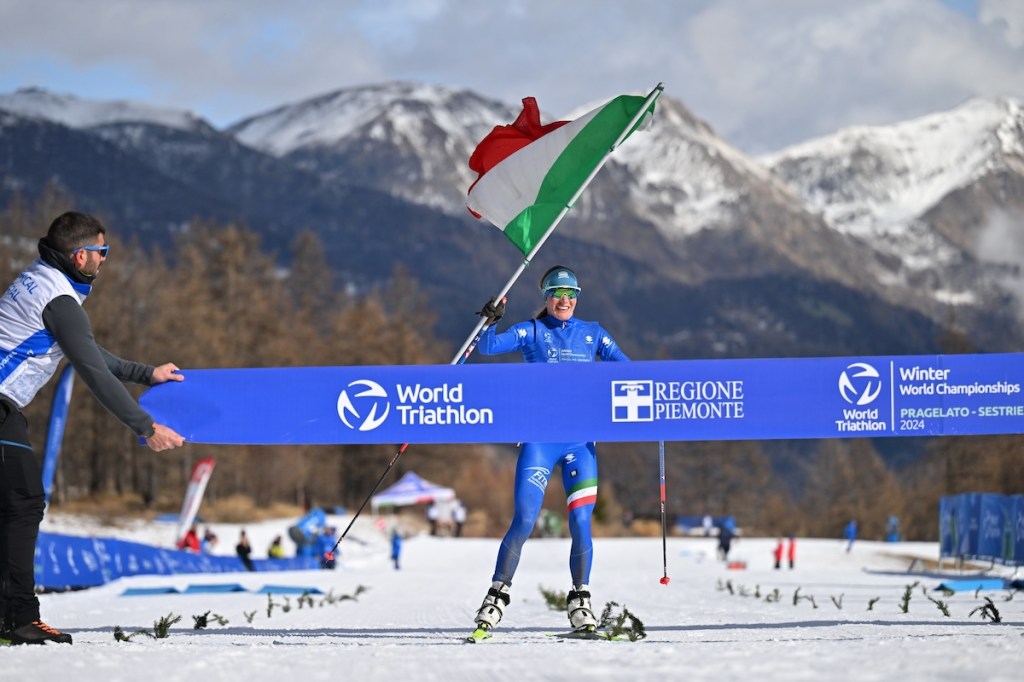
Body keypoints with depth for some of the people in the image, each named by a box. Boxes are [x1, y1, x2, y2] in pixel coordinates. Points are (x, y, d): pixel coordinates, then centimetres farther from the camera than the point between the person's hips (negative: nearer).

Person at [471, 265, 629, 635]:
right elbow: (488, 347, -7)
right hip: (538, 439, -2)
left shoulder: (592, 333, 10)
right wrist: (489, 322, -24)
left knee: (580, 523, -6)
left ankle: (579, 601, 7)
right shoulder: (531, 331, 5)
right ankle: (497, 595, 5)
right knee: (523, 521, -9)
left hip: (580, 441, 2)